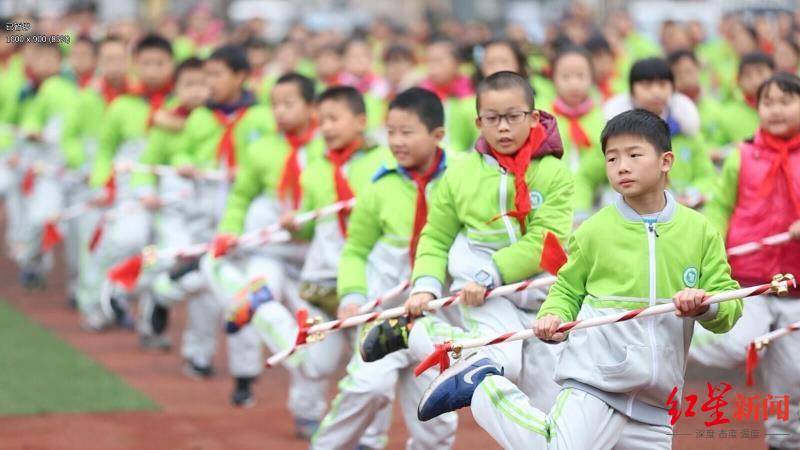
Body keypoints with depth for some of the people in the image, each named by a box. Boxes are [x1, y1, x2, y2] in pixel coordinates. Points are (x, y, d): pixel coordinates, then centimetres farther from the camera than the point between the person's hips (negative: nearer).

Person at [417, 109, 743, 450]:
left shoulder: (700, 231, 4)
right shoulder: (594, 231, 1)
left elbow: (729, 302, 6)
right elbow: (567, 290, 12)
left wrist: (705, 306, -15)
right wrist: (553, 318, -7)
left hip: (655, 396, 3)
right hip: (594, 383, -3)